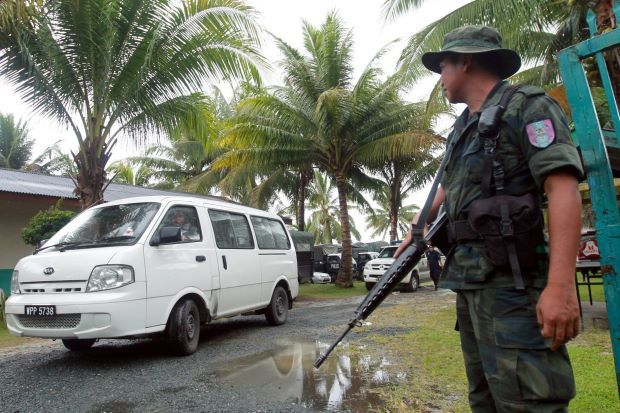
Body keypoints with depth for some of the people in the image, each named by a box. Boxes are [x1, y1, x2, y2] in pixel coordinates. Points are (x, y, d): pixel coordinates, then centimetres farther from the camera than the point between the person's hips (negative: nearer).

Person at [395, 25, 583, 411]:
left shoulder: (527, 106, -5)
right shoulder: (461, 128, 20)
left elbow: (564, 190, -17)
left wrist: (560, 285, -26)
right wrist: (415, 231, 34)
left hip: (511, 278, -8)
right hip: (468, 276, 9)